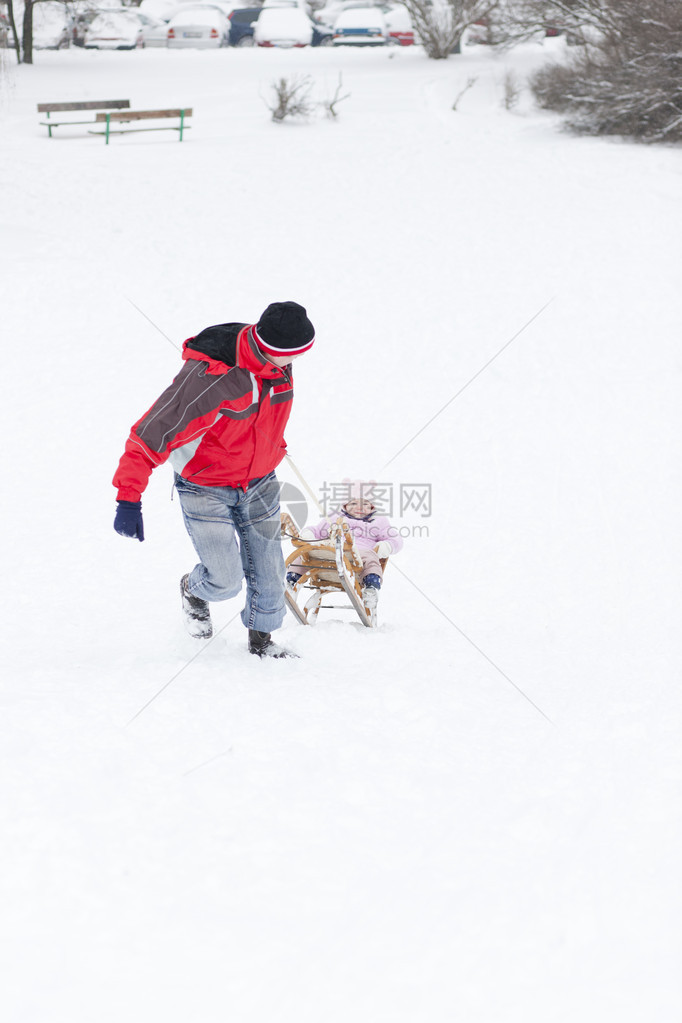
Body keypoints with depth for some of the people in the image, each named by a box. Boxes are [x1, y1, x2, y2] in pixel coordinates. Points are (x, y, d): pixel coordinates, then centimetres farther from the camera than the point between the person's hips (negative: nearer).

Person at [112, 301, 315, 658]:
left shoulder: (279, 364, -10)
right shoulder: (208, 377, -34)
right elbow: (153, 431, -29)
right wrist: (128, 498, -29)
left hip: (258, 483, 6)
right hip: (205, 489, -6)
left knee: (268, 573, 8)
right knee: (226, 580, -7)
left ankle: (261, 639, 32)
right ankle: (193, 591, 29)